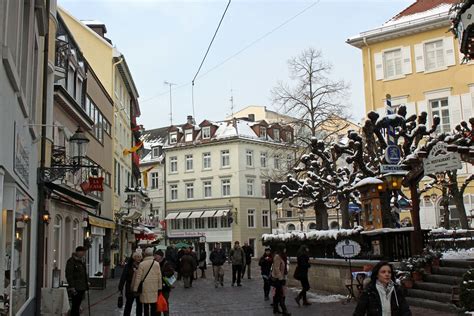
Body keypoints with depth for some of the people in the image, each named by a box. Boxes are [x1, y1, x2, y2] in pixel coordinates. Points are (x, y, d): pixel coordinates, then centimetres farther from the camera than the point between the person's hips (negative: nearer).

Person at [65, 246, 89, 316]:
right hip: (75, 288, -8)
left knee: (77, 305, 12)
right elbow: (69, 275, -16)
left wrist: (87, 282, 17)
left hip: (82, 287, 8)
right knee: (75, 305, -8)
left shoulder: (81, 261, 16)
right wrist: (72, 287, -20)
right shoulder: (71, 261, -10)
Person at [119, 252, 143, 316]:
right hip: (130, 289, -2)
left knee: (139, 305, 10)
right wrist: (121, 287, -9)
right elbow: (123, 277, -6)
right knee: (128, 304, 8)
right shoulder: (128, 266, -6)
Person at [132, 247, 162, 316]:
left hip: (145, 289, -2)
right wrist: (160, 288, 11)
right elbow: (159, 277, 4)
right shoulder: (156, 264, 1)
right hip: (154, 289, 2)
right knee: (154, 307, 9)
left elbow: (138, 278, -6)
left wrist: (135, 289, 1)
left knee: (146, 307, 5)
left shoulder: (141, 264, -7)